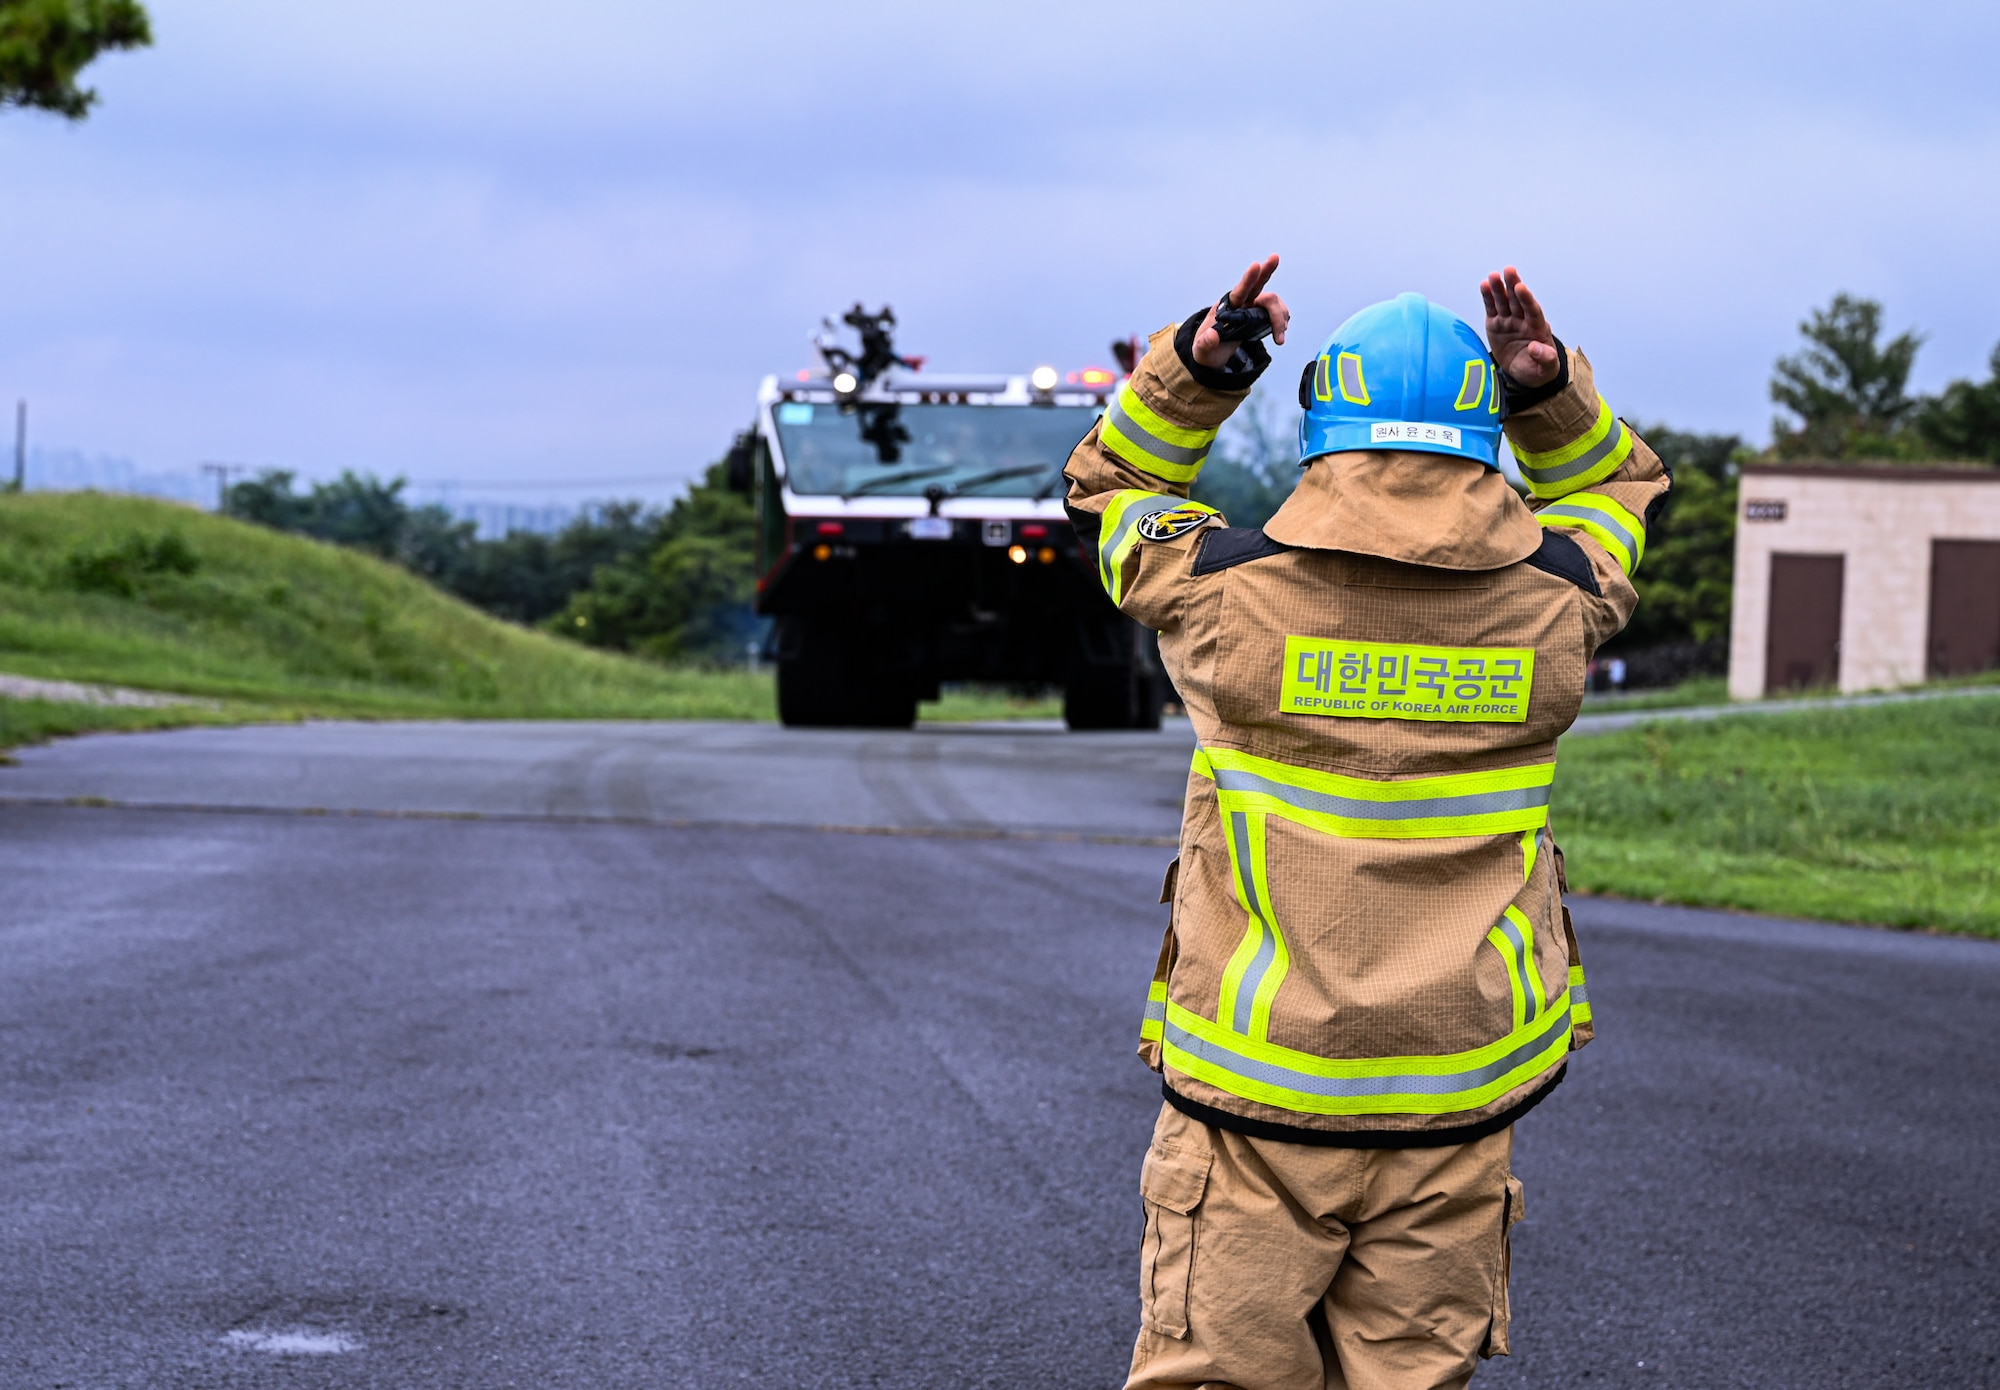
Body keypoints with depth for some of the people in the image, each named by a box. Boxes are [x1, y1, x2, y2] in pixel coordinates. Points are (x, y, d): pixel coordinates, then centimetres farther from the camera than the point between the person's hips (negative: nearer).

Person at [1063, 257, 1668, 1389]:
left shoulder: (1231, 594, -9)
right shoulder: (1551, 603, -4)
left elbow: (1109, 483, 12)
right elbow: (1621, 489, 20)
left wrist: (1195, 367, 1)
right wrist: (1553, 393, 4)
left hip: (1255, 1104, -2)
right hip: (1455, 1115, 2)